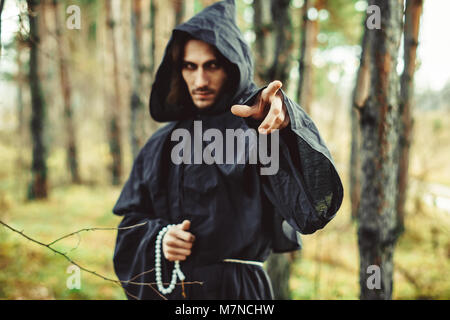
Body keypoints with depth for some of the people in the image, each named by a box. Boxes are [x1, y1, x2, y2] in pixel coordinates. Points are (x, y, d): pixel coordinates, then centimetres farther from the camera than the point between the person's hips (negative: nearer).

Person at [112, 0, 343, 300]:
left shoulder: (257, 129, -9)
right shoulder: (163, 144, 8)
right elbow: (131, 220, 11)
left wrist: (282, 117, -45)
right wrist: (156, 237, -11)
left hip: (235, 290, -4)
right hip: (162, 289, 5)